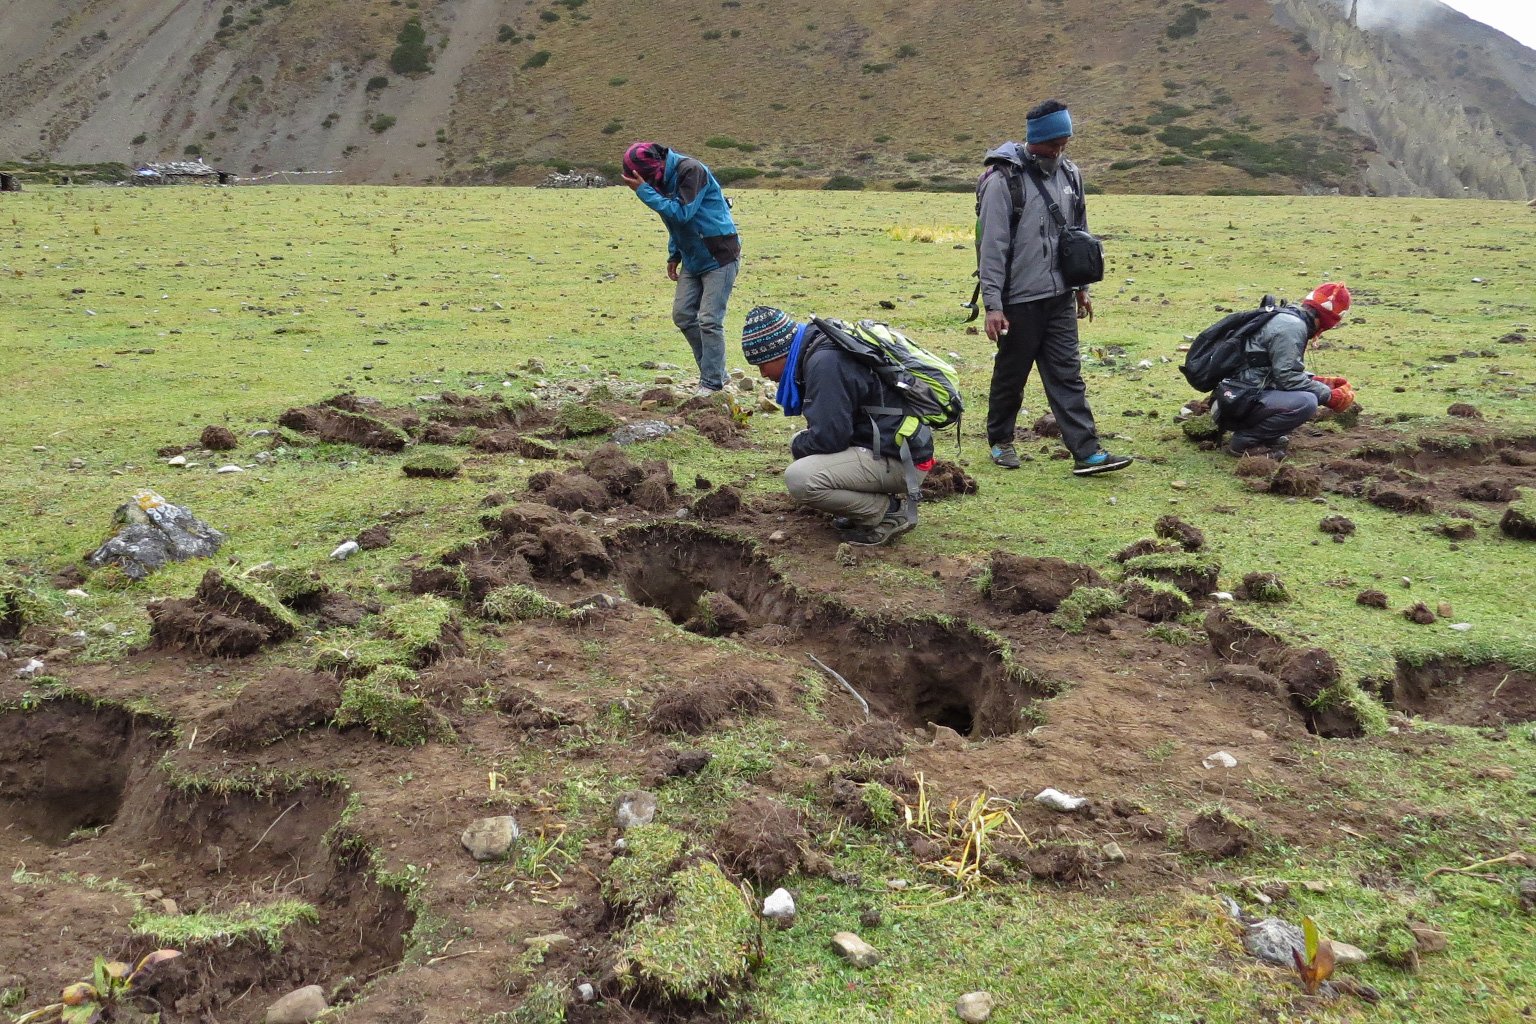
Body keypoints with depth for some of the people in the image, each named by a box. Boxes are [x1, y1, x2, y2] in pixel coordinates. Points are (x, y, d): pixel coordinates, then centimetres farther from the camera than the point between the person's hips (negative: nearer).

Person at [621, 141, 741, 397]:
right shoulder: (665, 178, 7)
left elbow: (682, 213, -28)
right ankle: (714, 371, 16)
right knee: (683, 314, 6)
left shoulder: (691, 170, -20)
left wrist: (644, 191, -25)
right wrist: (673, 255, 13)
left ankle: (712, 383, -2)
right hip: (693, 259, 9)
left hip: (719, 257, -9)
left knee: (709, 320, -10)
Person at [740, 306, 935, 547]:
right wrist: (800, 444, 10)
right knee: (802, 444, 20)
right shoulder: (820, 348, 11)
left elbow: (829, 438, -22)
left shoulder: (825, 362, -20)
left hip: (900, 459, -10)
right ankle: (877, 500, 13)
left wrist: (798, 446, -3)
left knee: (798, 479, -22)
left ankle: (890, 512, -6)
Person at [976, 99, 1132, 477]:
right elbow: (992, 245, -14)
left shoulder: (1068, 175, 8)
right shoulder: (1004, 180, -12)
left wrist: (1081, 287, 18)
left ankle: (1087, 452, 2)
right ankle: (1000, 440, 27)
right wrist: (993, 304, -17)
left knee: (1067, 375, 3)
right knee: (1011, 375, 8)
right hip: (1020, 300, -5)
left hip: (1060, 298, 5)